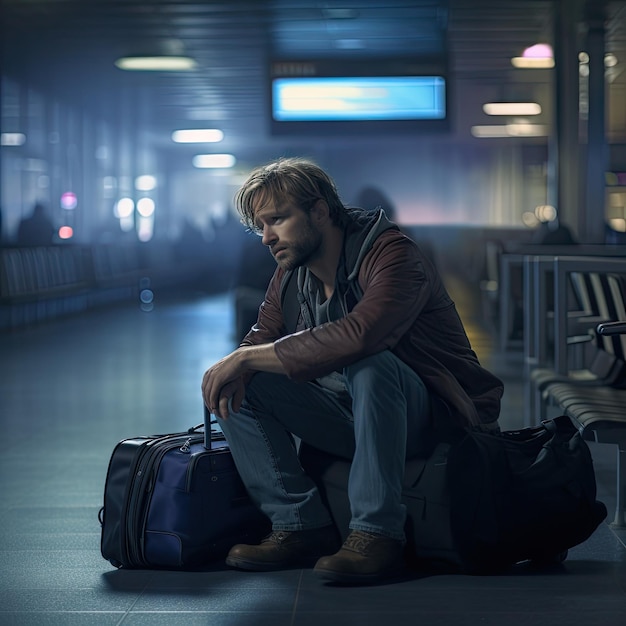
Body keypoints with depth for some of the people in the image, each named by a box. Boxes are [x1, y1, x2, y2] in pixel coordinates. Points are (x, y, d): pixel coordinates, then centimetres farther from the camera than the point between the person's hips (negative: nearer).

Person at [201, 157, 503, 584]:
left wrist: (247, 357, -31)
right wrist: (238, 366, -17)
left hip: (434, 420, -7)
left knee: (369, 364, -37)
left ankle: (378, 533, -32)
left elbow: (358, 335, -38)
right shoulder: (290, 276, 4)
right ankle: (302, 526, -12)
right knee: (240, 386, -8)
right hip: (354, 420, 7)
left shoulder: (393, 256, -21)